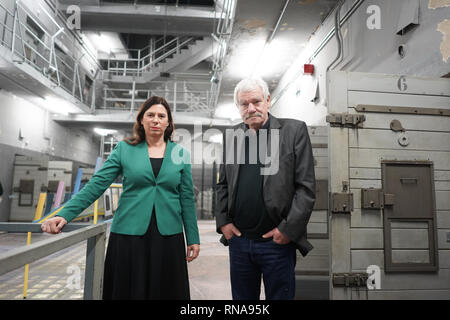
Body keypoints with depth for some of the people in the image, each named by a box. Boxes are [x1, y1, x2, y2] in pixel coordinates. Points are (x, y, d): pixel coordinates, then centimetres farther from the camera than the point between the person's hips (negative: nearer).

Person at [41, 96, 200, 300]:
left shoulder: (180, 153, 5)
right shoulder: (124, 149, 3)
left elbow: (187, 198, 6)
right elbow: (96, 185, -2)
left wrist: (193, 239, 5)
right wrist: (65, 214, -14)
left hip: (168, 237, 1)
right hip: (128, 235, -1)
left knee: (166, 291, 8)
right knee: (128, 290, 8)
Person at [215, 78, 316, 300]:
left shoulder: (294, 130, -4)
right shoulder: (230, 135, 8)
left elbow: (306, 187, -8)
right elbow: (222, 184, 12)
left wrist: (288, 229, -12)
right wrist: (223, 222, 2)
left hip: (277, 241, -3)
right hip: (238, 240, 4)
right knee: (242, 296, 18)